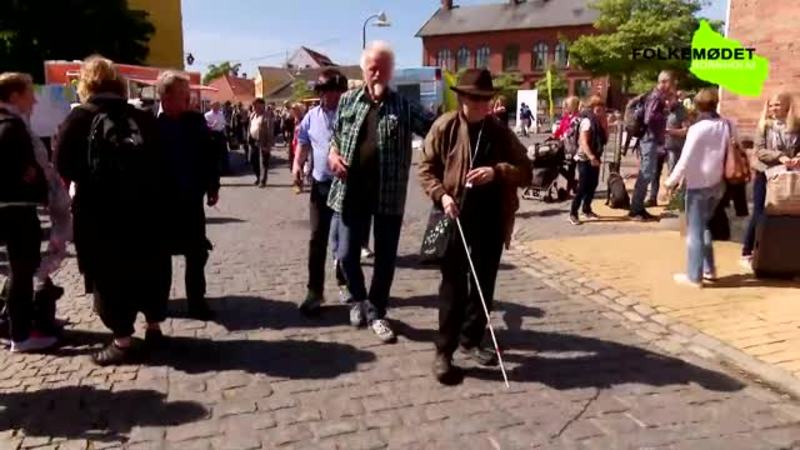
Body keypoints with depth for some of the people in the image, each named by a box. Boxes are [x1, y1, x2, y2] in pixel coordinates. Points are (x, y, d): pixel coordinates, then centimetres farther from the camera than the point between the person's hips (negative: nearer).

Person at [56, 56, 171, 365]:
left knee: (111, 273, 4)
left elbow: (63, 165, -6)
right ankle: (154, 327, 26)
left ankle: (122, 341, 8)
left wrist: (86, 179, 11)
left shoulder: (81, 118, -2)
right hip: (145, 206, 4)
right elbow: (158, 161, 6)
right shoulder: (142, 118, 8)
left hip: (101, 211, -4)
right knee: (149, 267, 16)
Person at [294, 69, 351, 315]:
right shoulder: (312, 116, 7)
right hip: (321, 185, 2)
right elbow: (303, 143, 15)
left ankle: (344, 281, 31)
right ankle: (315, 291, 6)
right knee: (317, 239, 0)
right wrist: (297, 164, -2)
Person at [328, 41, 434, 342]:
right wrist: (332, 154, -3)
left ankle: (376, 312, 26)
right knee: (347, 254, 6)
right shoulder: (347, 101, 7)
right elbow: (335, 136, 18)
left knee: (386, 258, 7)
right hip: (352, 191, 2)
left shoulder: (404, 106, -1)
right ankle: (360, 299, 35)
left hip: (389, 193, -1)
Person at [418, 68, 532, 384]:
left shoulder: (500, 132, 6)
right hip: (457, 218, -3)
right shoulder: (445, 127, -2)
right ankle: (444, 352, 8)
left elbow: (525, 171, 3)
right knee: (453, 286, -1)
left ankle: (471, 341, 30)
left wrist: (496, 172, -16)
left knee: (484, 285, 13)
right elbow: (426, 169, 0)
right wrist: (441, 195, -17)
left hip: (492, 220, 4)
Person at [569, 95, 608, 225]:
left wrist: (605, 124, -5)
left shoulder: (598, 122, 10)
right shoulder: (587, 121, -14)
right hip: (585, 159, -8)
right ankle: (573, 213, -5)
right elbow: (583, 142, -22)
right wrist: (591, 157, -31)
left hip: (595, 158, 8)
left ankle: (587, 210, 24)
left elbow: (605, 139, 5)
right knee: (583, 187, -10)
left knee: (593, 185, 10)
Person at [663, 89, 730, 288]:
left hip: (699, 184, -6)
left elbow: (686, 160, -16)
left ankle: (694, 276, 6)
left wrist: (672, 181, -5)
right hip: (718, 183, 6)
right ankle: (709, 269, 25)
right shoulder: (728, 126, 2)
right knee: (705, 226, 21)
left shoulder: (697, 129, -16)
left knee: (694, 230, 2)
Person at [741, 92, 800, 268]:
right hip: (764, 175, -2)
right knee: (760, 214, 1)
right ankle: (747, 253, 13)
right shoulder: (765, 125, -4)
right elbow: (759, 150, -11)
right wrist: (779, 156, -24)